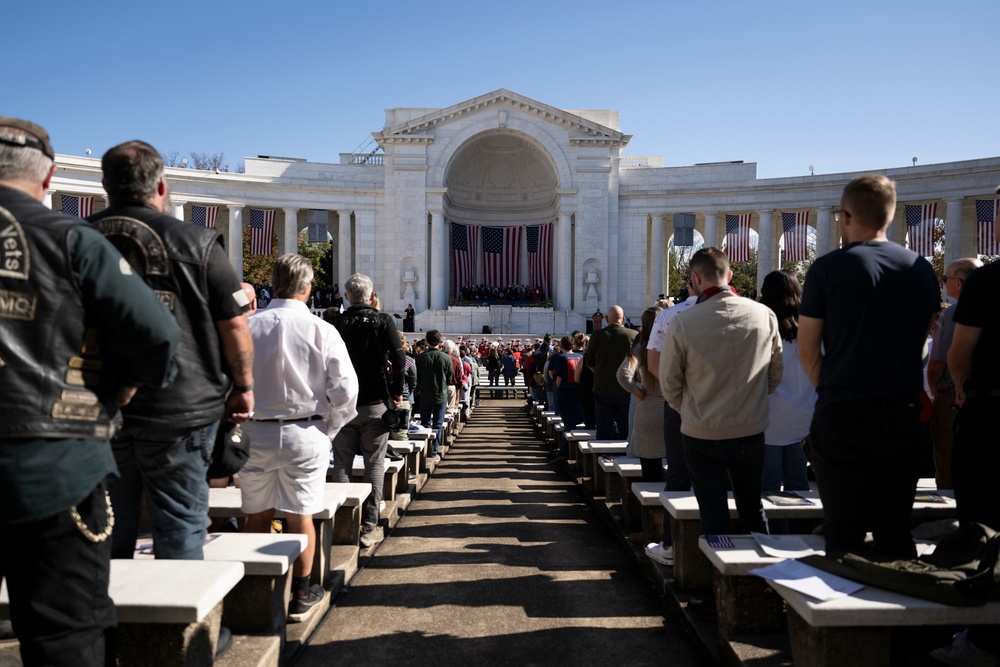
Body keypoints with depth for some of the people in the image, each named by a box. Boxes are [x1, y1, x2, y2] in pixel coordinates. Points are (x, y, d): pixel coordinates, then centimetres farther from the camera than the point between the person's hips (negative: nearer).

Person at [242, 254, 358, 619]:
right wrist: (330, 429, 4)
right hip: (305, 434, -1)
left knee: (257, 516, 15)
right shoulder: (321, 330, -9)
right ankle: (301, 594, 20)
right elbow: (345, 387, -10)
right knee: (300, 516, 9)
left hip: (255, 432, 2)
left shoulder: (246, 326, -4)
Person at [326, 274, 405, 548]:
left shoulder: (334, 323, 0)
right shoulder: (384, 321, -5)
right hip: (375, 403, -2)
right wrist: (397, 392, -2)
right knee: (374, 465, 5)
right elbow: (399, 358, -13)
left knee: (342, 464, 11)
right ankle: (370, 527, 6)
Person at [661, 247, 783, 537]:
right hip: (752, 430, 3)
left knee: (713, 516, 9)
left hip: (701, 434, -2)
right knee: (752, 511, 19)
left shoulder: (682, 323, -14)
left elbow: (669, 383, -4)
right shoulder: (764, 315, -7)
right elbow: (775, 374, 4)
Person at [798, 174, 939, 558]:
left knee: (844, 535, 4)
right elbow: (920, 343, 14)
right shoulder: (922, 270, 7)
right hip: (903, 414, 4)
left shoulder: (828, 268, -6)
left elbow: (807, 350, -4)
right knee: (896, 533, 13)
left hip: (842, 416, -4)